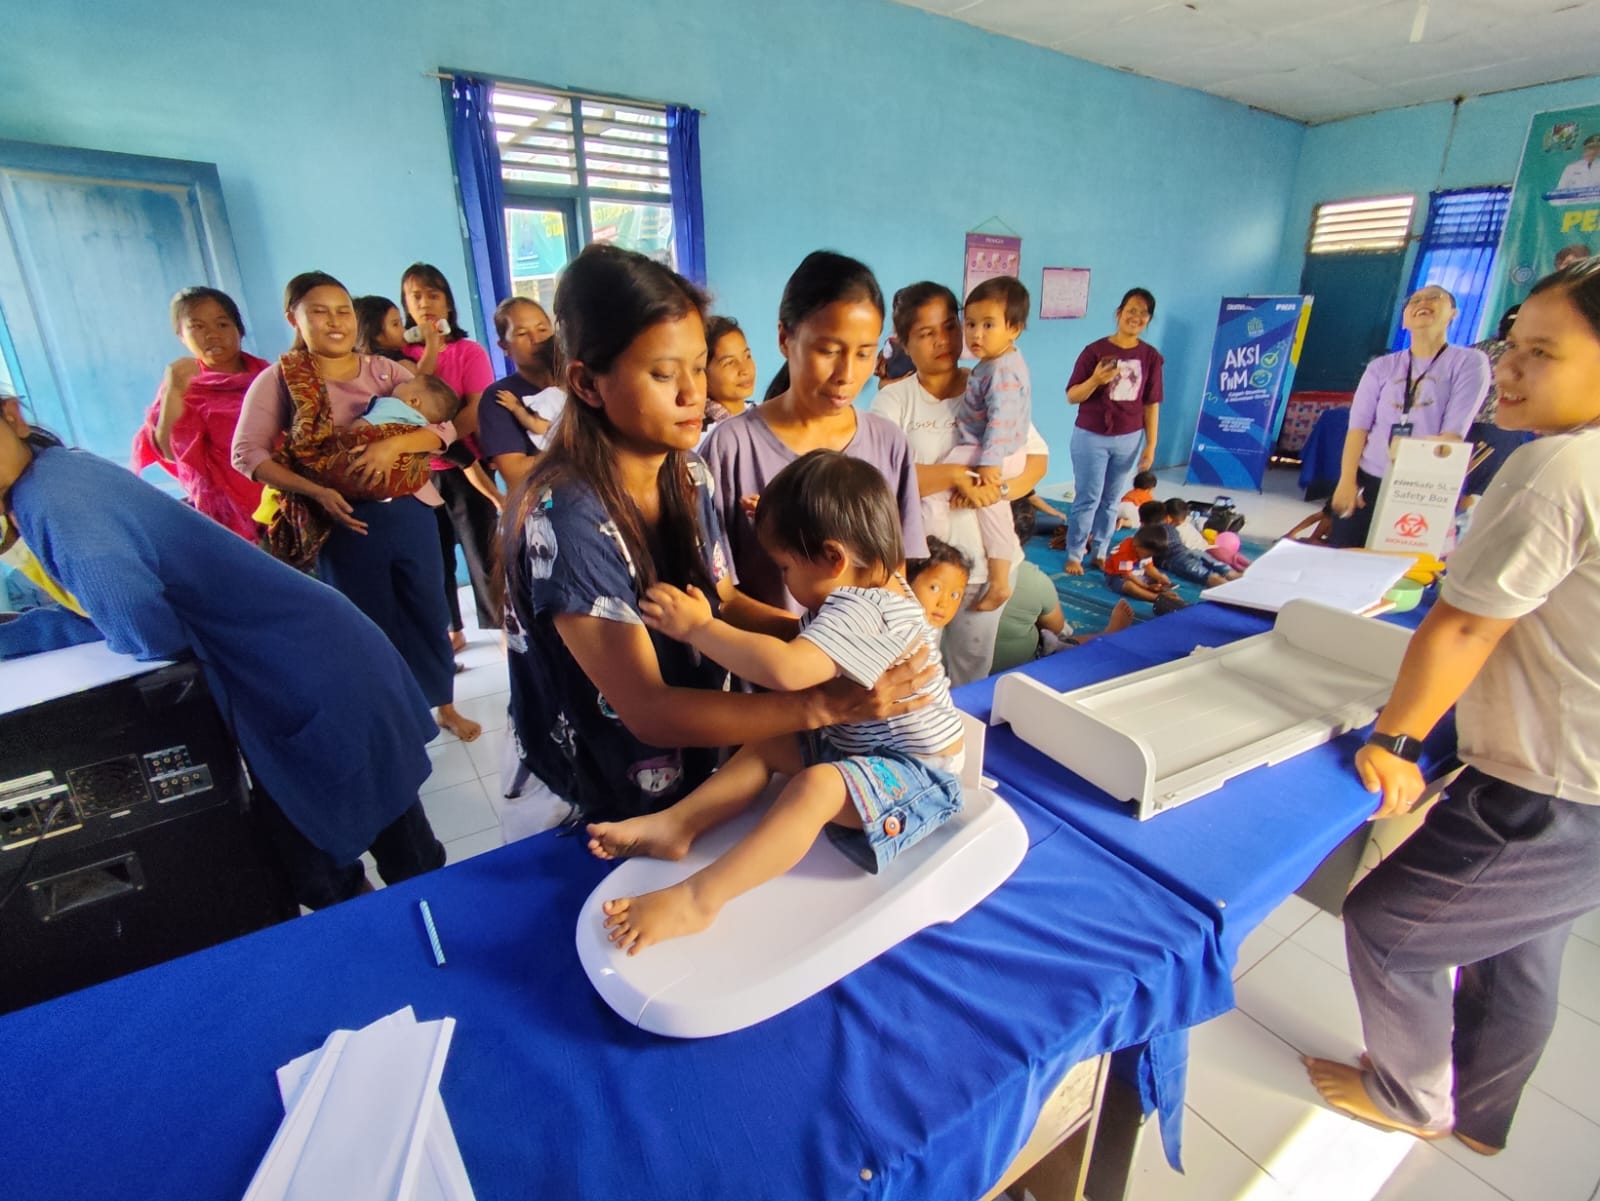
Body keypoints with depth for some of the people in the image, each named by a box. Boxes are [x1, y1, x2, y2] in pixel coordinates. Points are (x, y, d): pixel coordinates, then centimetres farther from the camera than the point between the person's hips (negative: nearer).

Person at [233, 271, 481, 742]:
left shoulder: (387, 371, 2)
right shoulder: (278, 380, -2)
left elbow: (442, 426, -5)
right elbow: (246, 452, -6)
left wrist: (394, 444, -24)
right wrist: (314, 491, -19)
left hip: (409, 512, 2)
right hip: (346, 522, -2)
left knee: (428, 613, 11)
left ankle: (445, 707, 31)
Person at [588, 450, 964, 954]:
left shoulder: (862, 612, -29)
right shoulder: (869, 589, 1)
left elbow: (786, 670, -44)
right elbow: (801, 640, 17)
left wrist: (698, 627, -33)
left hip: (919, 774, -10)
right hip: (854, 745, 10)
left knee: (816, 787, -32)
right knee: (767, 745, 4)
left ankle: (699, 897, -31)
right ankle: (673, 825, -1)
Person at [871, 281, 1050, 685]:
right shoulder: (893, 399, -6)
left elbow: (1038, 458, 3)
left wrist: (997, 490, -17)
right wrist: (958, 475, -24)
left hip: (985, 557, 3)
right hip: (916, 560, -3)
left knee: (973, 671, 19)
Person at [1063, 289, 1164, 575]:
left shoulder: (1150, 356, 2)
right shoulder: (1094, 350, -8)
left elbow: (1151, 404, 4)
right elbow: (1072, 397, -8)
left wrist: (1151, 445, 2)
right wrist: (1095, 380, -27)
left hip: (1129, 439, 3)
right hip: (1091, 437, -3)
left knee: (1111, 500, 10)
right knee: (1088, 499, 1)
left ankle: (1100, 552, 21)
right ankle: (1074, 555, 12)